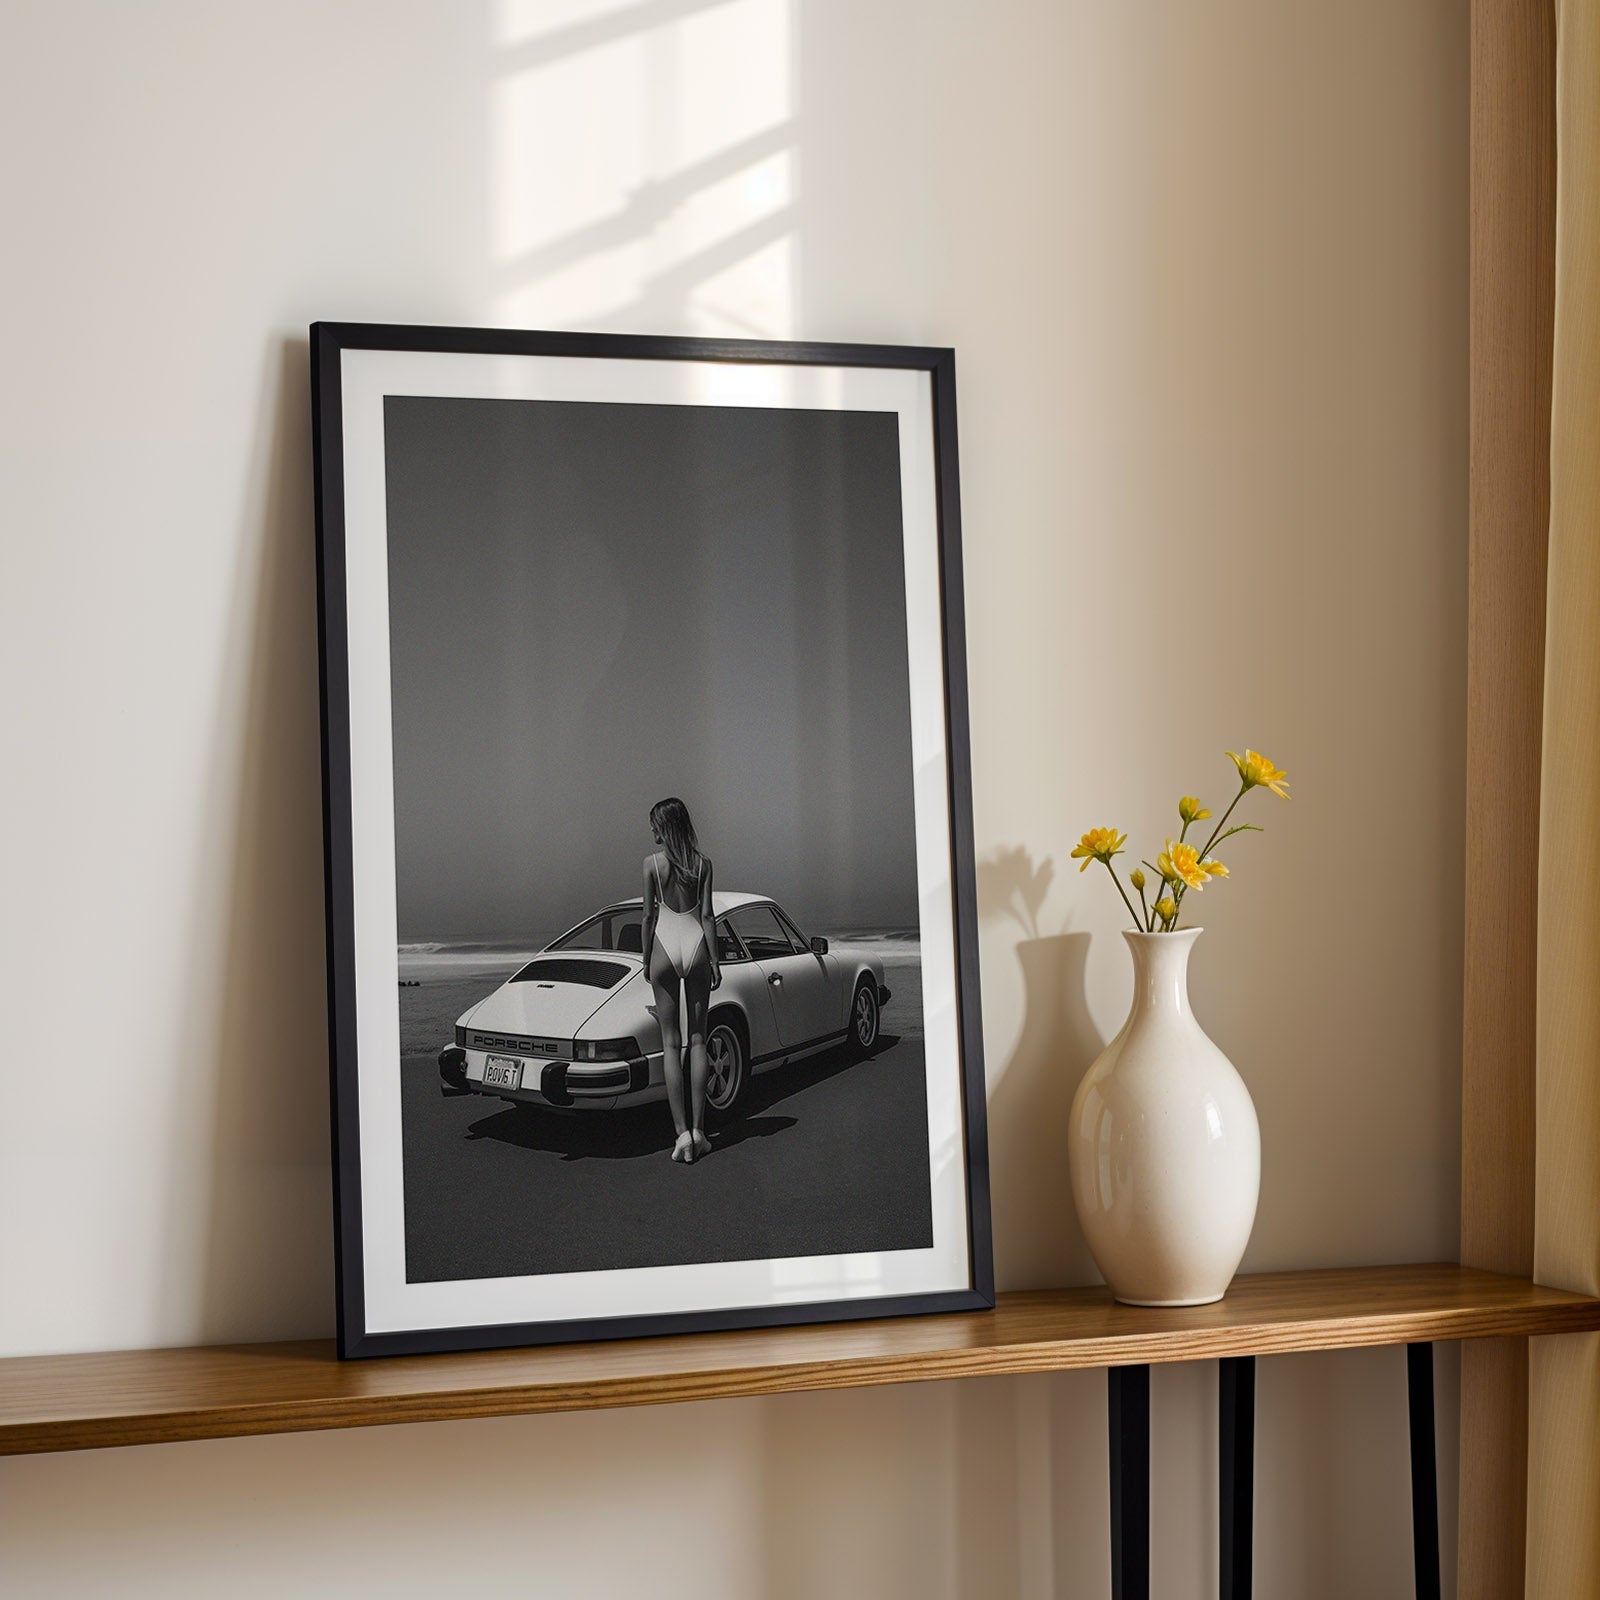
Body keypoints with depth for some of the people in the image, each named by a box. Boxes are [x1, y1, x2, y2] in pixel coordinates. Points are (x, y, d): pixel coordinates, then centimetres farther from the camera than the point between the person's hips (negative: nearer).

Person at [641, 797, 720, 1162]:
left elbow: (648, 915, -2)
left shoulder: (652, 864, -5)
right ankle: (698, 1129, 6)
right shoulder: (702, 864, 0)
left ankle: (682, 1132, -6)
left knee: (671, 1043, 2)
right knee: (697, 1040, 8)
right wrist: (714, 960, 4)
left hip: (665, 945, -2)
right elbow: (707, 915, -1)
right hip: (696, 944, 2)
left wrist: (646, 959, 8)